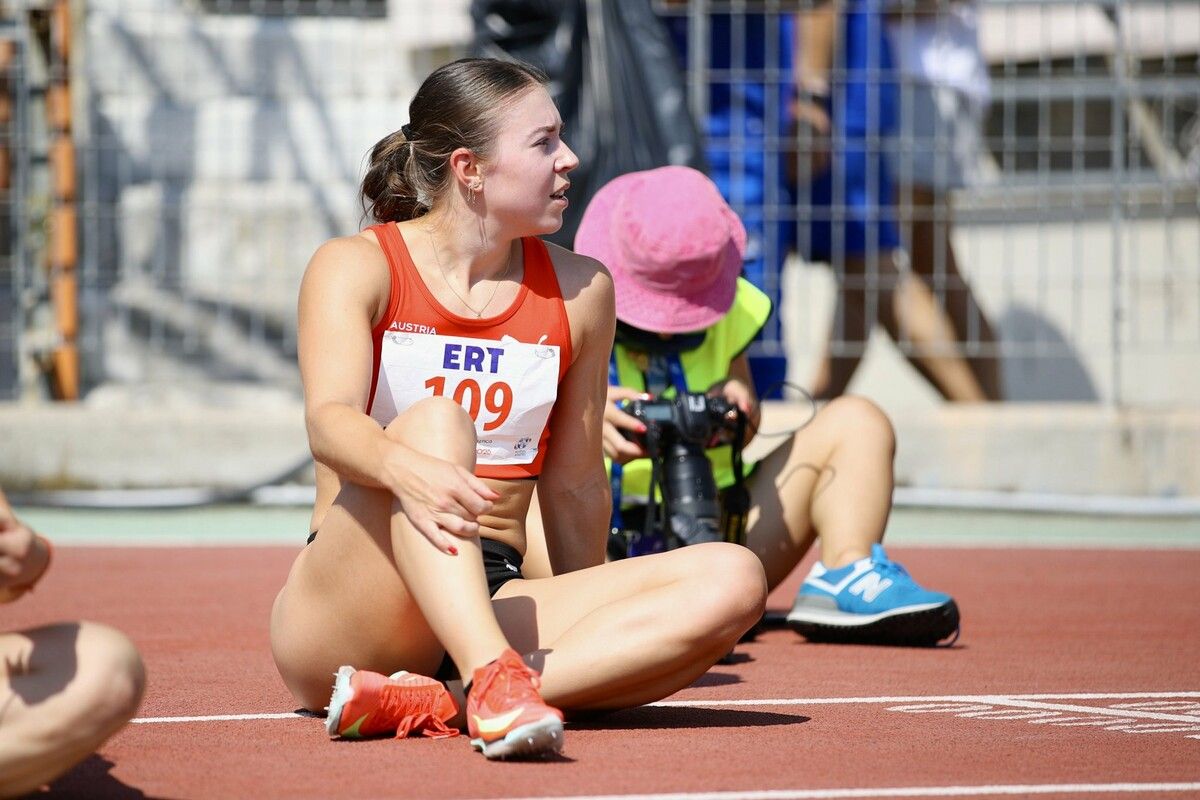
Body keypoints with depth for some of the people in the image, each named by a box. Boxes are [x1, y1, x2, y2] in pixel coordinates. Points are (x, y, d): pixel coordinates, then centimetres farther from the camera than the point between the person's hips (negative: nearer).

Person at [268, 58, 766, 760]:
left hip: (493, 603, 4)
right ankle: (492, 682, -51)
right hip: (343, 616, -4)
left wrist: (590, 621, 24)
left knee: (733, 581, -20)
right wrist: (405, 466, -43)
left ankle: (435, 704, -34)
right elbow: (329, 419, -21)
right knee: (432, 420, -31)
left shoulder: (580, 291, 12)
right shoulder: (356, 267, -2)